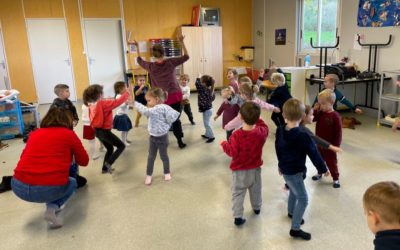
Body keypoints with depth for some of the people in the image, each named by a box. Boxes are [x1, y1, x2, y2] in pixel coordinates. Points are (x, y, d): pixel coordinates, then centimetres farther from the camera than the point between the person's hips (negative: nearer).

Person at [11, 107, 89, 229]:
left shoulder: (34, 134, 17)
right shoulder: (69, 134, 6)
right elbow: (84, 161, 14)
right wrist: (69, 155, 35)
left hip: (19, 187, 5)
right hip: (50, 188, -5)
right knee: (72, 183, 29)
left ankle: (52, 204, 24)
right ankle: (52, 208, 5)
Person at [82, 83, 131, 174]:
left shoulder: (91, 105, 2)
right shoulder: (103, 103, -21)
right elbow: (117, 102, -23)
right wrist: (127, 92, -13)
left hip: (98, 131, 9)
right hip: (105, 131, -9)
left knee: (110, 149, 25)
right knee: (121, 146, 5)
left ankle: (105, 168, 32)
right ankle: (108, 163, -2)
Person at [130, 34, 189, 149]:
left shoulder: (151, 66, -6)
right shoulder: (170, 62, -10)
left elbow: (139, 60, 14)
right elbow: (186, 57, 1)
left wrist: (137, 46, 21)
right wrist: (182, 42, 2)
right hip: (175, 96, 0)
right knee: (176, 119, 9)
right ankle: (180, 141, 12)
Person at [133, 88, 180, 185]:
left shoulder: (161, 108, -27)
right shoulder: (155, 108, 3)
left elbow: (145, 111, -36)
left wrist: (134, 103, -32)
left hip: (162, 137, -8)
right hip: (153, 137, 8)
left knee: (163, 156, 12)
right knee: (151, 156, 14)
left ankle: (167, 173, 33)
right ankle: (149, 175, 26)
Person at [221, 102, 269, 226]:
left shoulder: (236, 135, -28)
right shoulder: (261, 132, -15)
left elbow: (232, 152, -22)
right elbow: (264, 126, 8)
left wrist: (224, 144, -5)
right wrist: (255, 118, 4)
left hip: (239, 170, -4)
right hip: (255, 168, 4)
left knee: (238, 193, 9)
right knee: (256, 189, 26)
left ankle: (238, 217, 9)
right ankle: (257, 208, 47)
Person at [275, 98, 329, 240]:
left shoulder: (280, 131, -4)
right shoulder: (303, 136, -26)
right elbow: (314, 154, -17)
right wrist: (323, 169, -1)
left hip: (285, 169, 8)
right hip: (295, 172, -8)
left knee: (294, 191, 30)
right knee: (303, 199, 1)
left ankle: (291, 212, 51)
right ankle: (295, 229, 5)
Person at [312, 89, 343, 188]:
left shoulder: (335, 116, -21)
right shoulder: (320, 113, -4)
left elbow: (338, 132, -18)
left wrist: (336, 145, -17)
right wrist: (315, 110, -16)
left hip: (330, 144, -6)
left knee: (331, 162, 6)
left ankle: (336, 178, 21)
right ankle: (320, 173, 42)